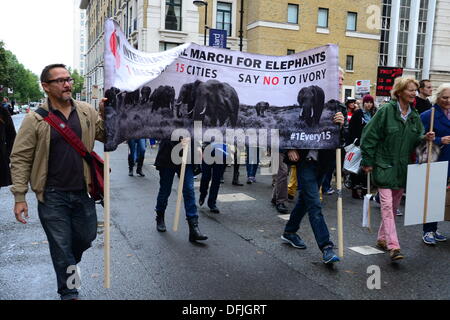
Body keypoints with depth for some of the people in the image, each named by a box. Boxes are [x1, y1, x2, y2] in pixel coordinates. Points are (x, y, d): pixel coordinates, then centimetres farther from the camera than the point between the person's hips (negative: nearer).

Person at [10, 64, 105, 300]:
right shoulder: (35, 119, -7)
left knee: (87, 237, 17)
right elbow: (20, 159, -4)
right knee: (61, 247, 8)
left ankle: (67, 265, 49)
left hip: (83, 192, 3)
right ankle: (69, 293, 28)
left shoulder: (87, 112, 1)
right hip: (52, 196, -3)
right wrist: (19, 197, -8)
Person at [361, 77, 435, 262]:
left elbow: (415, 141, 16)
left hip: (403, 168, 7)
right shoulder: (386, 111, -9)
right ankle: (393, 246, -13)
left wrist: (425, 138, -7)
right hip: (384, 165, -6)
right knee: (387, 205, -11)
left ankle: (382, 239, 28)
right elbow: (370, 136, -9)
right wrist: (368, 161, -11)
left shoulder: (414, 116, 9)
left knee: (394, 205, 13)